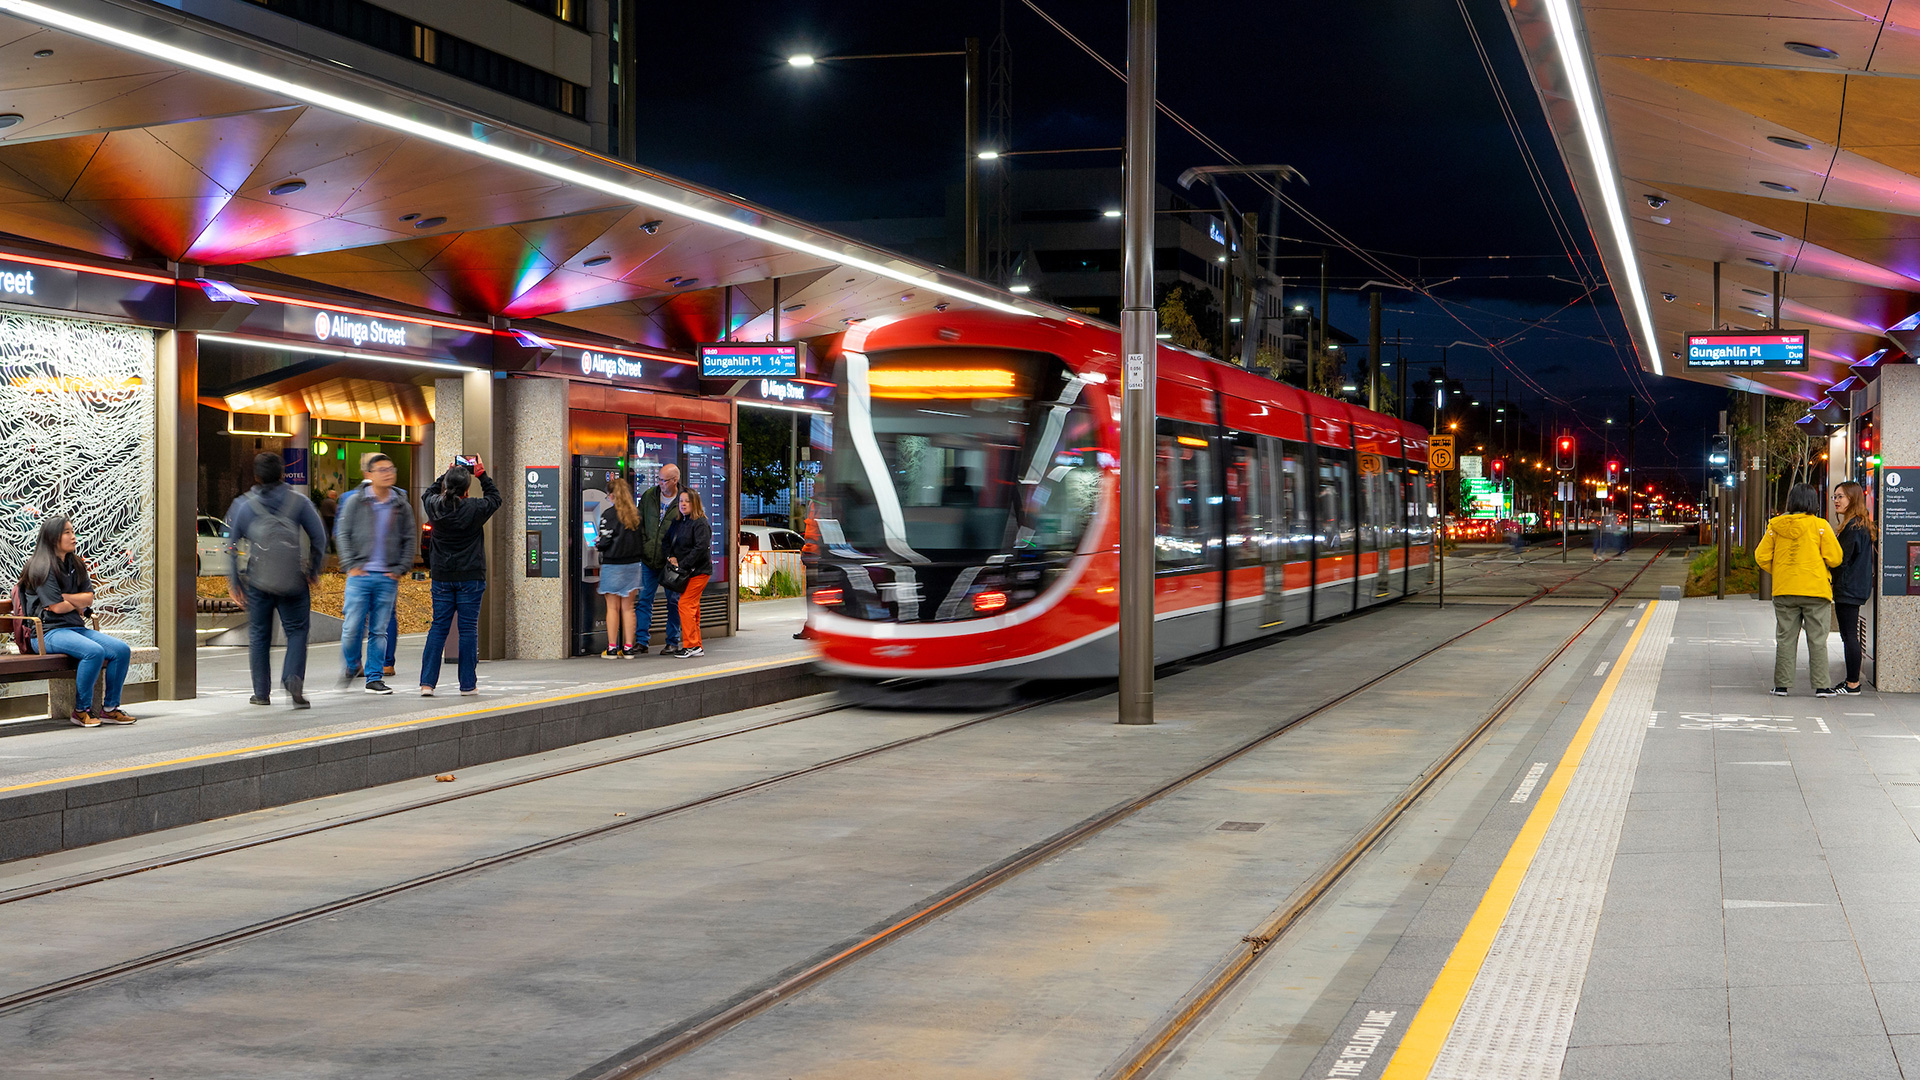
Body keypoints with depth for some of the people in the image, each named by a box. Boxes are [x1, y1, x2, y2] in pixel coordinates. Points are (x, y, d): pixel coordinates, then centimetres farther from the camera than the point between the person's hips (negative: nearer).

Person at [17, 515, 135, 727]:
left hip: (76, 627, 8)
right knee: (94, 651, -33)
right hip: (49, 631, -8)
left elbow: (89, 598, 9)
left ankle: (110, 708, -4)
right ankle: (81, 710, -18)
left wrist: (65, 597, -7)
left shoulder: (75, 565, 18)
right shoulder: (43, 567, -7)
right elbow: (56, 606, -13)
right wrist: (78, 604, 6)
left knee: (122, 650, -12)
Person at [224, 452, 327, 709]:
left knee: (259, 636, 12)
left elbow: (231, 546, 3)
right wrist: (313, 570, 12)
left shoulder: (243, 505, 2)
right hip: (293, 582, -1)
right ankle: (293, 677, -17)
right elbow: (319, 537, 0)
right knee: (297, 632, 6)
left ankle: (261, 693, 16)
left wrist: (233, 582, 8)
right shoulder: (298, 502, -1)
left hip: (258, 582, 1)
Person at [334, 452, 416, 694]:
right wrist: (351, 565, -6)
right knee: (353, 627, -5)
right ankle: (350, 665, 21)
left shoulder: (401, 506, 7)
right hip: (360, 574, -1)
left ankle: (374, 678, 11)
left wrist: (400, 569, 0)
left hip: (388, 578, 2)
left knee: (379, 630, 4)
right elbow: (343, 534, 3)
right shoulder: (355, 502, 2)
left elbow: (410, 540, 10)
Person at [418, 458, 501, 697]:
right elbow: (494, 498, 8)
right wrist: (482, 475, 11)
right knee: (468, 629, 3)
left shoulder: (435, 507, -4)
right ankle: (468, 684, 6)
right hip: (470, 577, -3)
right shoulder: (474, 509, -12)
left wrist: (446, 475, 20)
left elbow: (429, 493, 21)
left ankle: (427, 683, 0)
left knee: (438, 627, 7)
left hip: (442, 577, 3)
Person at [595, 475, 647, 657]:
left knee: (613, 607, 2)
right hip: (633, 564, 4)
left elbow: (605, 541, -13)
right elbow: (644, 538, 8)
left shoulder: (609, 514, -11)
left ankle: (612, 648, 3)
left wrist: (596, 542, 8)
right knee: (628, 607, 9)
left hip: (612, 565, -4)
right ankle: (629, 647, 8)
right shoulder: (637, 514, 4)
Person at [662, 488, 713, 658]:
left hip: (698, 572, -8)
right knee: (692, 607, 10)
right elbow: (668, 540, 20)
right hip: (685, 572, 8)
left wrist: (682, 565, -20)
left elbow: (701, 548, -20)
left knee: (685, 604, -13)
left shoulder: (700, 524, -12)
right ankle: (697, 647, 14)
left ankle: (691, 645, -10)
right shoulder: (677, 522, 14)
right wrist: (671, 557, 0)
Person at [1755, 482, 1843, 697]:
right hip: (1816, 590, -2)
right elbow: (1834, 558, -7)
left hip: (1784, 591, 2)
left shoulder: (1776, 526, 1)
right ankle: (1821, 685, 3)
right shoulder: (1820, 526, -7)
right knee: (1817, 639, 4)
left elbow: (1762, 557, 3)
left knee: (1785, 638, 8)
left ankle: (1782, 685, 8)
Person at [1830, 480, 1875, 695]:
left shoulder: (1853, 526, -16)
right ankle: (1852, 680, 18)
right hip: (1855, 589, 10)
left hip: (1848, 589, -10)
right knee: (1849, 636, 13)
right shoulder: (1862, 525, 15)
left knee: (1849, 636, -7)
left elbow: (1841, 560, -17)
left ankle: (1852, 684, -5)